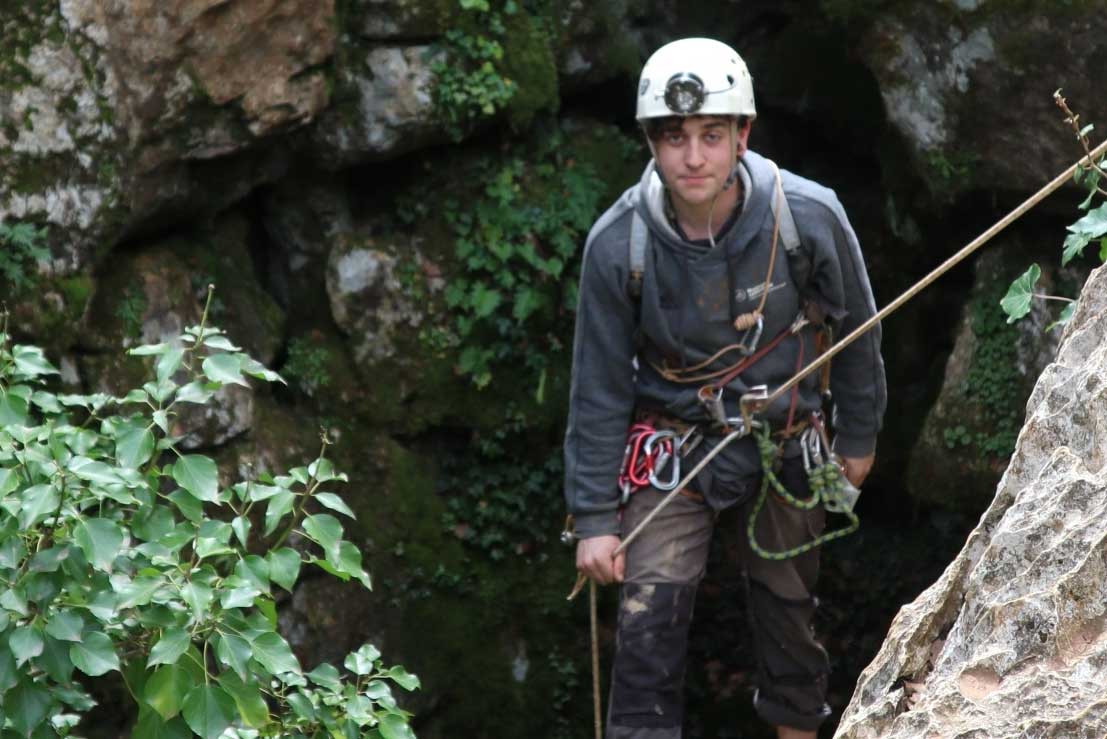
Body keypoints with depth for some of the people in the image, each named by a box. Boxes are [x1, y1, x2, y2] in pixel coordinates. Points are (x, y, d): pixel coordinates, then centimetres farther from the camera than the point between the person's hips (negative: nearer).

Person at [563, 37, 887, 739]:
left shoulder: (809, 218, -21)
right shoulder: (618, 244, -21)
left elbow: (857, 332, -2)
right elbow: (599, 387, -10)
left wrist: (859, 438, 9)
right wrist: (595, 517, -8)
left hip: (783, 438, 1)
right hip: (675, 441, -1)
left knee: (789, 612, 14)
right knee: (649, 618, -14)